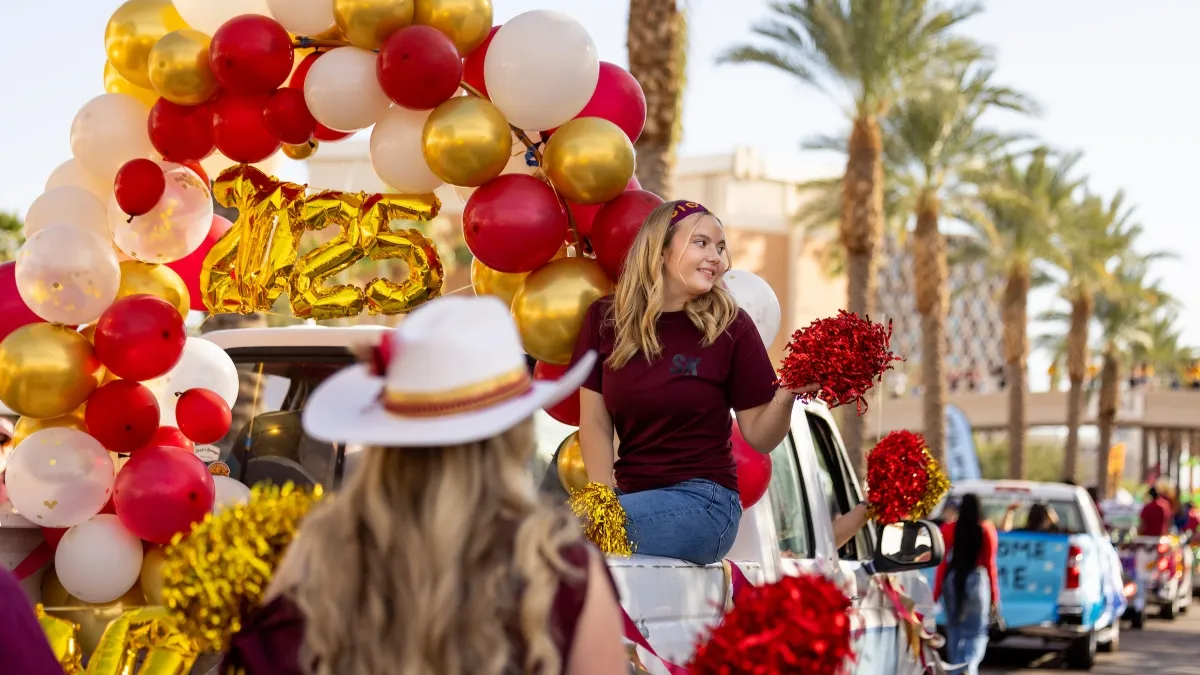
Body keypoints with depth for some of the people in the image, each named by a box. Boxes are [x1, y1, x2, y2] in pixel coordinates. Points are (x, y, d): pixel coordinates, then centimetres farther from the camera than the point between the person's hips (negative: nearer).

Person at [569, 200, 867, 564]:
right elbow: (595, 424, 4)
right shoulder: (606, 318, 4)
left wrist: (786, 396, -22)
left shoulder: (729, 325, -3)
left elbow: (759, 435, -1)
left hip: (702, 502, -5)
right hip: (633, 494, 5)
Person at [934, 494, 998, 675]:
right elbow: (990, 564, -2)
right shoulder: (987, 530, -4)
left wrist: (936, 593, 5)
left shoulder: (948, 529, -3)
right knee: (977, 631, 4)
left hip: (953, 580, 1)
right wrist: (994, 597, 5)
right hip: (977, 580, -1)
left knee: (954, 629, 15)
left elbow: (942, 563, -2)